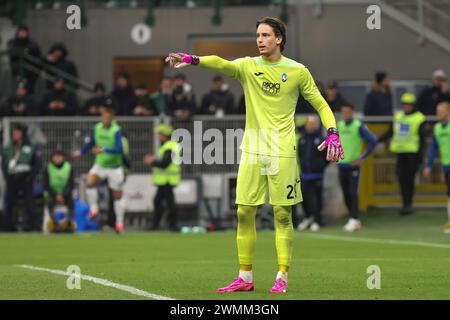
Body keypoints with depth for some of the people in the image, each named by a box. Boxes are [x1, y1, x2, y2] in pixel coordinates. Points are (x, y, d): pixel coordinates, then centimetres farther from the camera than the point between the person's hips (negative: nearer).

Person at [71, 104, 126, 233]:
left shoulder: (117, 131, -18)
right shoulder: (97, 128, -2)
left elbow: (119, 149, -28)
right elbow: (91, 143, 14)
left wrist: (104, 150, -40)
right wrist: (80, 152, 1)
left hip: (115, 167, -4)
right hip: (100, 164, 4)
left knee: (117, 195, 5)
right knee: (90, 181, -24)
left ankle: (119, 222, 19)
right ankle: (94, 209, -7)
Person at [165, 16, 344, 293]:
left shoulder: (297, 71, 2)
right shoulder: (248, 66, 4)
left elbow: (320, 104, 9)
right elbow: (222, 64, -16)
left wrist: (333, 133, -7)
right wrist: (192, 60, -36)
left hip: (283, 152, -2)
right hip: (252, 150, 2)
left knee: (283, 215, -1)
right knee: (244, 213, 1)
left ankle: (282, 278, 5)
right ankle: (245, 277, 10)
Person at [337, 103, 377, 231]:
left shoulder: (359, 126, -7)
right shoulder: (338, 126, 8)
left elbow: (373, 141, -8)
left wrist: (362, 157, -8)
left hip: (353, 165, -6)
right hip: (341, 165, 6)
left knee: (353, 193, -11)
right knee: (346, 195, 7)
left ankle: (354, 220, -11)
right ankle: (354, 220, 14)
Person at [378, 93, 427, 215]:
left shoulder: (419, 118, -2)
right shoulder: (398, 116, 14)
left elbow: (422, 138, -3)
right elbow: (390, 132, 20)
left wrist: (420, 154, -10)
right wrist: (378, 140, 10)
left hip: (413, 153, -5)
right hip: (400, 152, 5)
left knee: (409, 179, -7)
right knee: (402, 178, 1)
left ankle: (408, 204, -1)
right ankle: (406, 204, 10)